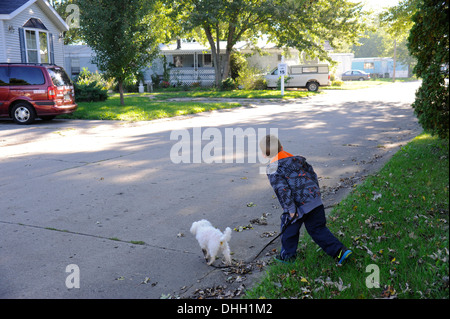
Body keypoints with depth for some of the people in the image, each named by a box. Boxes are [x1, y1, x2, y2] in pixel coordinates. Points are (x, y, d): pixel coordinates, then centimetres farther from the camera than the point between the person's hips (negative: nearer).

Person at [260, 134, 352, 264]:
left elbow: (282, 189, -18)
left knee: (289, 229, 17)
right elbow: (312, 174, 17)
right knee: (318, 229, 17)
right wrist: (316, 193, 25)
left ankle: (287, 256, 32)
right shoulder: (296, 159, 13)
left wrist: (290, 209, -14)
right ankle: (340, 251, 12)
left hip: (299, 205, -6)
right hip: (315, 200, 6)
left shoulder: (273, 169, -9)